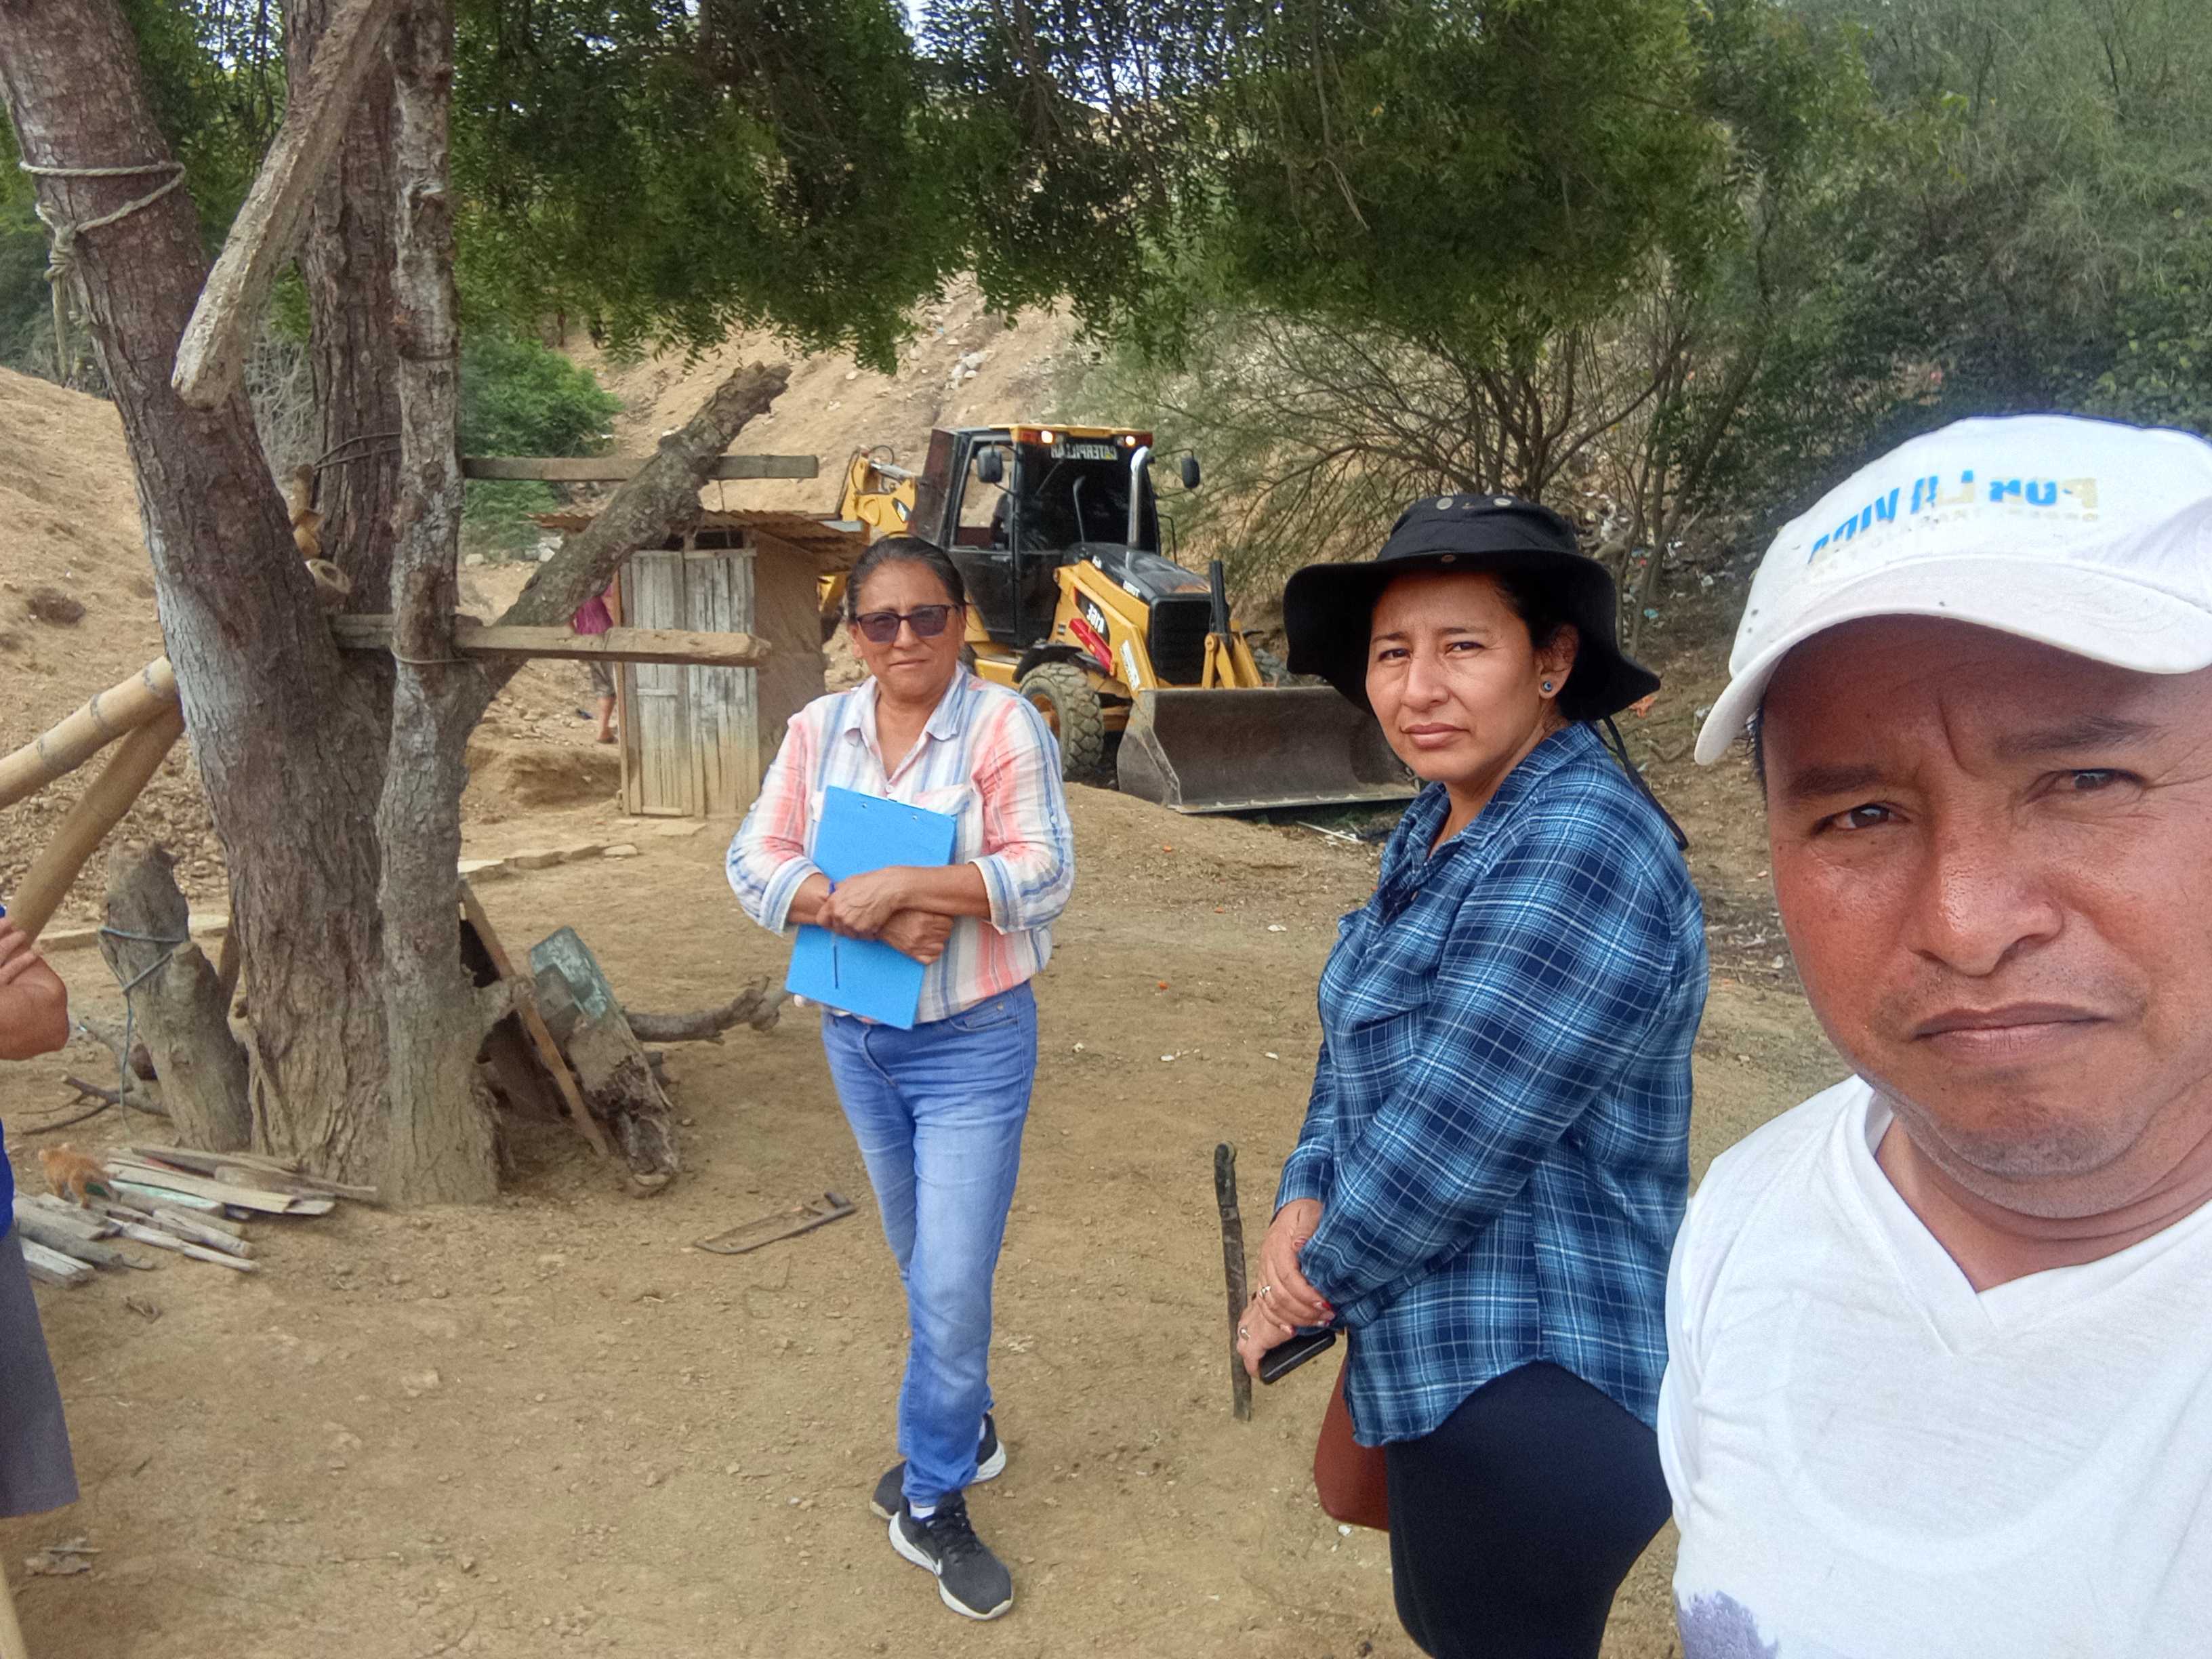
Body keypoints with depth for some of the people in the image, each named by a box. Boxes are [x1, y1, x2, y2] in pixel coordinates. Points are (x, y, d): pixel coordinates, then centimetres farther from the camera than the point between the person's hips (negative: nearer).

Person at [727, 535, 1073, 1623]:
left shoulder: (1003, 724, -13)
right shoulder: (818, 729, 0)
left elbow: (1043, 873, -19)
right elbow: (756, 862, -6)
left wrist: (902, 885, -27)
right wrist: (861, 914, -21)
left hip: (971, 1045, -5)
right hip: (856, 1038, 5)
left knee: (953, 1282, -1)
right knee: (920, 1264, 21)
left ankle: (932, 1502, 19)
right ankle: (964, 1431, 44)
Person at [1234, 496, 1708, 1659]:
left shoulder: (1579, 853, -26)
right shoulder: (1440, 824, 6)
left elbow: (1450, 1143, -26)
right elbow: (1362, 1043, 10)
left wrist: (1308, 1283, -11)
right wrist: (1304, 1201, -7)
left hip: (1534, 1398, -9)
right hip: (1451, 1360, 9)